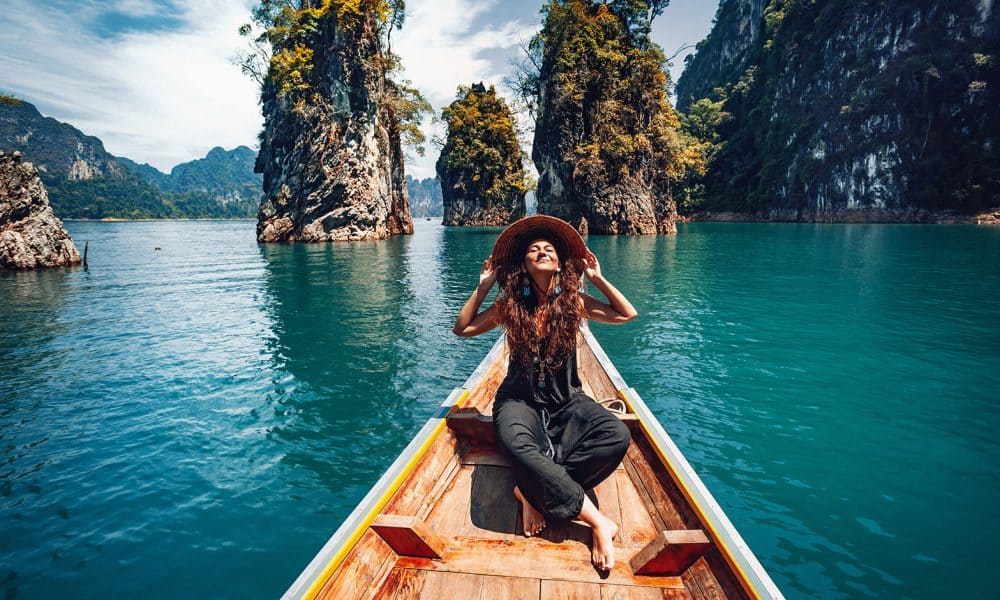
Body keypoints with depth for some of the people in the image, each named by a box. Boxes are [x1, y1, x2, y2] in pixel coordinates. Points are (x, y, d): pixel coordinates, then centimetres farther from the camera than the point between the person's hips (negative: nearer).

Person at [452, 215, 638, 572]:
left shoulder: (573, 301, 0)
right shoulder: (509, 305, -1)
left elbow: (627, 315, 8)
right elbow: (463, 328, 7)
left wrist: (598, 278, 0)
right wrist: (483, 286, 0)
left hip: (567, 400, 2)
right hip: (520, 399, -2)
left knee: (617, 436, -26)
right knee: (518, 444, -37)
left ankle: (534, 492, -19)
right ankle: (596, 520, -25)